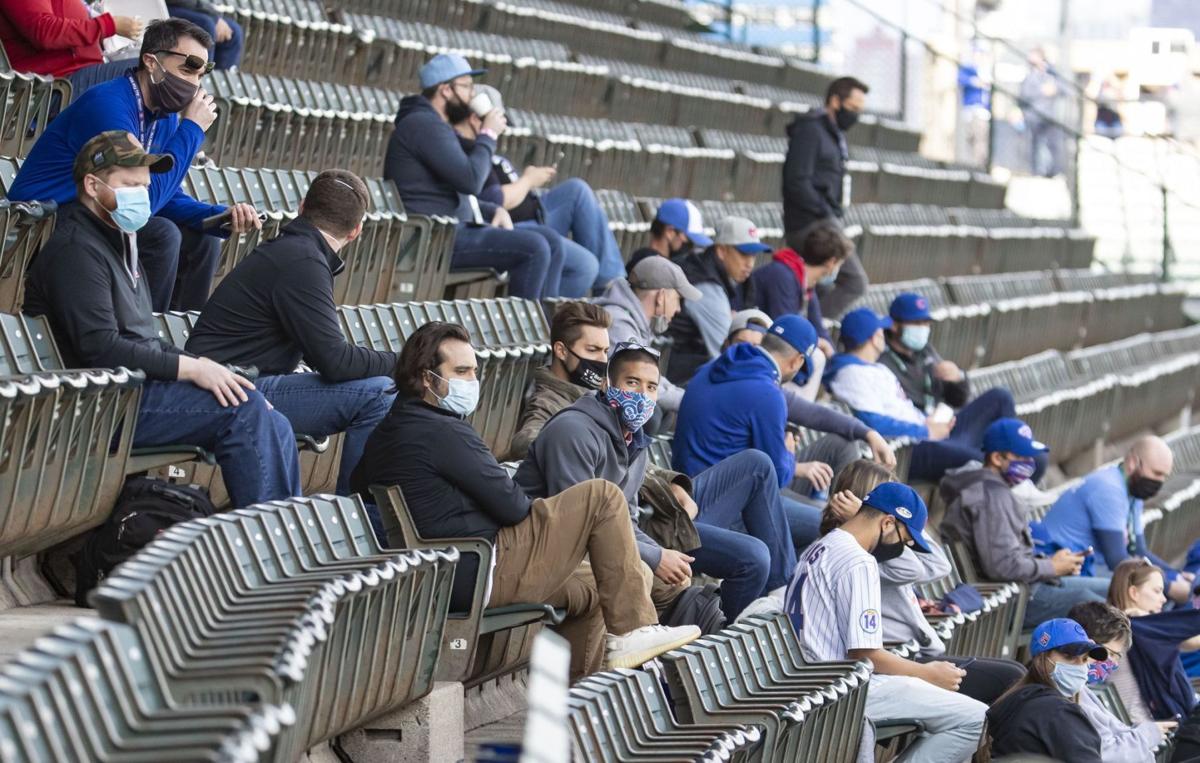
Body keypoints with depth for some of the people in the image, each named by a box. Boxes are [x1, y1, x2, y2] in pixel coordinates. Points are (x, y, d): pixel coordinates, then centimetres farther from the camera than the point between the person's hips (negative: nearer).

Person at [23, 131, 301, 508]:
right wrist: (191, 368, -18)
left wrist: (203, 365, 6)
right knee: (243, 406, -23)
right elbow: (101, 348, -20)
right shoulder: (76, 251, -10)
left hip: (137, 386, 10)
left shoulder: (119, 243, 23)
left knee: (274, 429, -3)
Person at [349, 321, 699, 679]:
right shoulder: (443, 431, -17)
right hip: (485, 572, -10)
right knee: (603, 497, -4)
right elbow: (512, 506, -15)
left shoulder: (382, 436, 12)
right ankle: (632, 630, -3)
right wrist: (536, 509, 10)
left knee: (588, 588, 26)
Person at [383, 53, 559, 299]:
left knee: (552, 246, 5)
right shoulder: (423, 125, -13)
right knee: (534, 248, -23)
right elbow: (471, 180, -22)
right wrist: (488, 135, -7)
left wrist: (495, 210, 10)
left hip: (457, 228, 11)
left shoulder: (436, 126, 22)